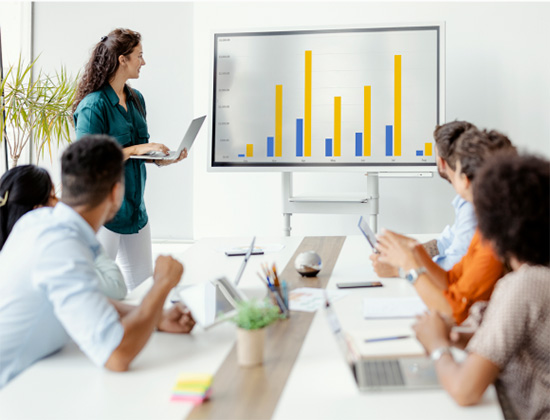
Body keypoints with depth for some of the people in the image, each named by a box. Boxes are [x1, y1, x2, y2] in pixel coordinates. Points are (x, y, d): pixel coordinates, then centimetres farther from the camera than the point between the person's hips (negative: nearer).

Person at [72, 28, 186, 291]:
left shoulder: (136, 99, 12)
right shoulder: (94, 105, -14)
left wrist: (162, 158, 1)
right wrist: (136, 149, -18)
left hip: (135, 207, 8)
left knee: (143, 287, 11)